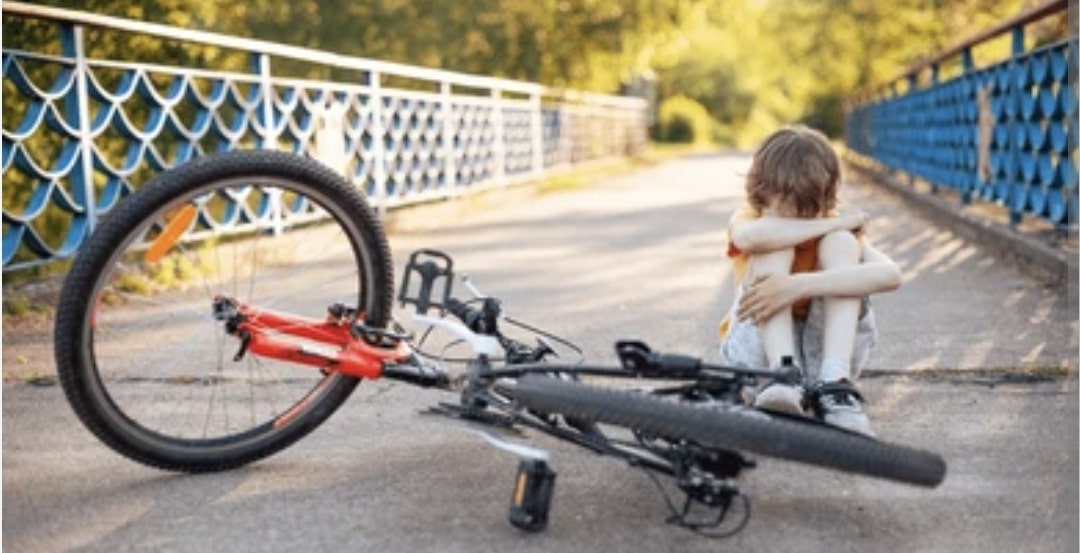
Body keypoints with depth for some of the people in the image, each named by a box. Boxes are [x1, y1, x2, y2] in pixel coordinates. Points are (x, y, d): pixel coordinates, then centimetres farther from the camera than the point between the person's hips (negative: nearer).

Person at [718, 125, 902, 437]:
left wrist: (800, 284, -41)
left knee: (841, 242, -21)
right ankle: (783, 374, -37)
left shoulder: (837, 231, -6)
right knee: (774, 242, -21)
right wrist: (835, 222, -26)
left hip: (827, 352, 1)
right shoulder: (750, 221, -5)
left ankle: (834, 386, -35)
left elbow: (890, 275, -29)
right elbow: (748, 237, -35)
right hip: (762, 353, 0)